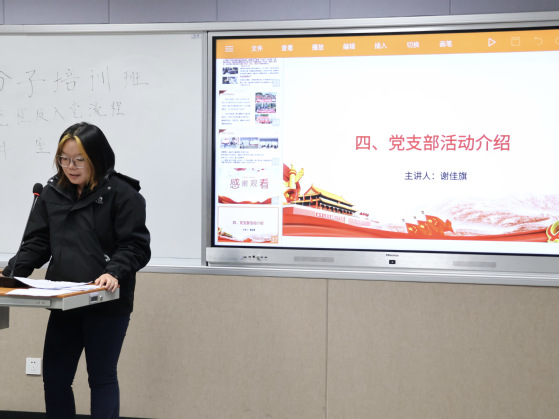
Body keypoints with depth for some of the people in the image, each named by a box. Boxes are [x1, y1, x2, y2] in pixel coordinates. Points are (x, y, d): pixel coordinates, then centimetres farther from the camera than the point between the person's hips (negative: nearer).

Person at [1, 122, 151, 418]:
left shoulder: (122, 194, -8)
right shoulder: (52, 193, 7)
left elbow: (135, 246, -10)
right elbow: (37, 241, 8)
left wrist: (114, 272, -26)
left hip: (107, 302, -5)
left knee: (102, 378, 6)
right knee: (54, 377, 11)